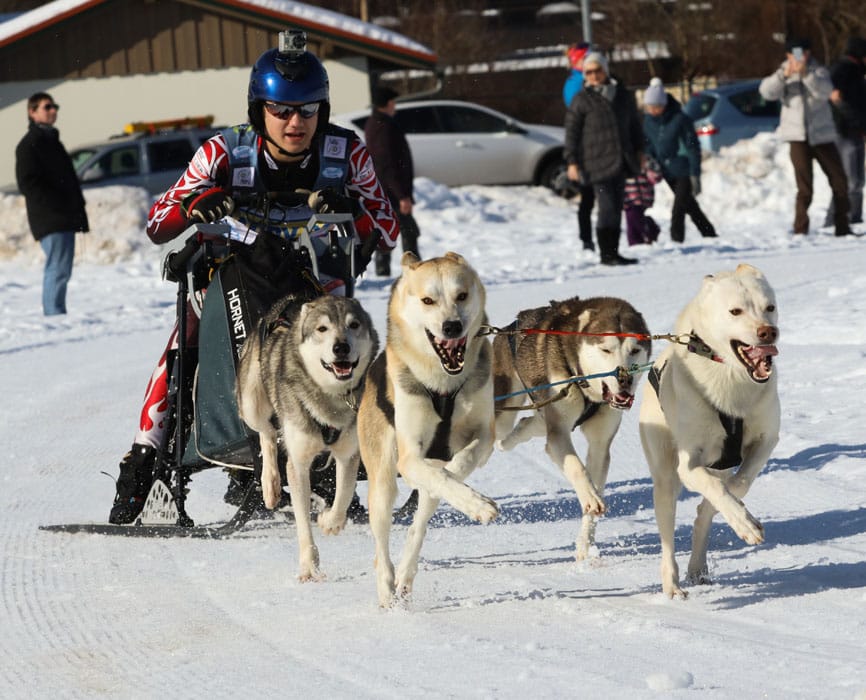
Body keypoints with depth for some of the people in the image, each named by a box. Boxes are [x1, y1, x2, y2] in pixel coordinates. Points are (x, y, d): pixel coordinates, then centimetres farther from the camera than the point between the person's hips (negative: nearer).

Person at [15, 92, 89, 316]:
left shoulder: (52, 141, 21)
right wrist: (58, 206, -19)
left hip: (64, 221, 9)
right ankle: (54, 313, -14)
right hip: (49, 219, -9)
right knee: (58, 269, -14)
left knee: (61, 271, 11)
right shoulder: (29, 144, -7)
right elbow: (27, 184, -16)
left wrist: (78, 211, 12)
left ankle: (56, 315, 16)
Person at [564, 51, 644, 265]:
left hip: (620, 162, 6)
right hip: (597, 163, -6)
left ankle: (613, 253, 17)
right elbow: (571, 133, -4)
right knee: (607, 207, -12)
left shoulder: (623, 95, 11)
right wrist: (572, 162, -9)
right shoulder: (581, 101, -4)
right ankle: (606, 254, -6)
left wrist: (638, 150, 20)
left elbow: (634, 124, 22)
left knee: (616, 208, 10)